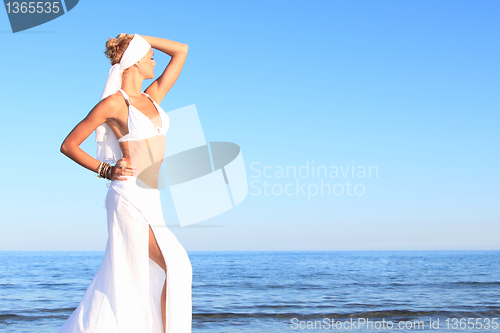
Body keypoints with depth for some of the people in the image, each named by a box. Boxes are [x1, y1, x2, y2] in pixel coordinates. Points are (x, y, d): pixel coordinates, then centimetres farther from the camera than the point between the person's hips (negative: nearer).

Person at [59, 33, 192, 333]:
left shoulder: (153, 96, 15)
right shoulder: (114, 102, -5)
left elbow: (181, 51, 20)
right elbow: (68, 145, 0)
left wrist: (141, 38, 16)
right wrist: (106, 170, -6)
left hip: (151, 200, 8)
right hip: (130, 197, -7)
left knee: (123, 279, 8)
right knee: (176, 266, -11)